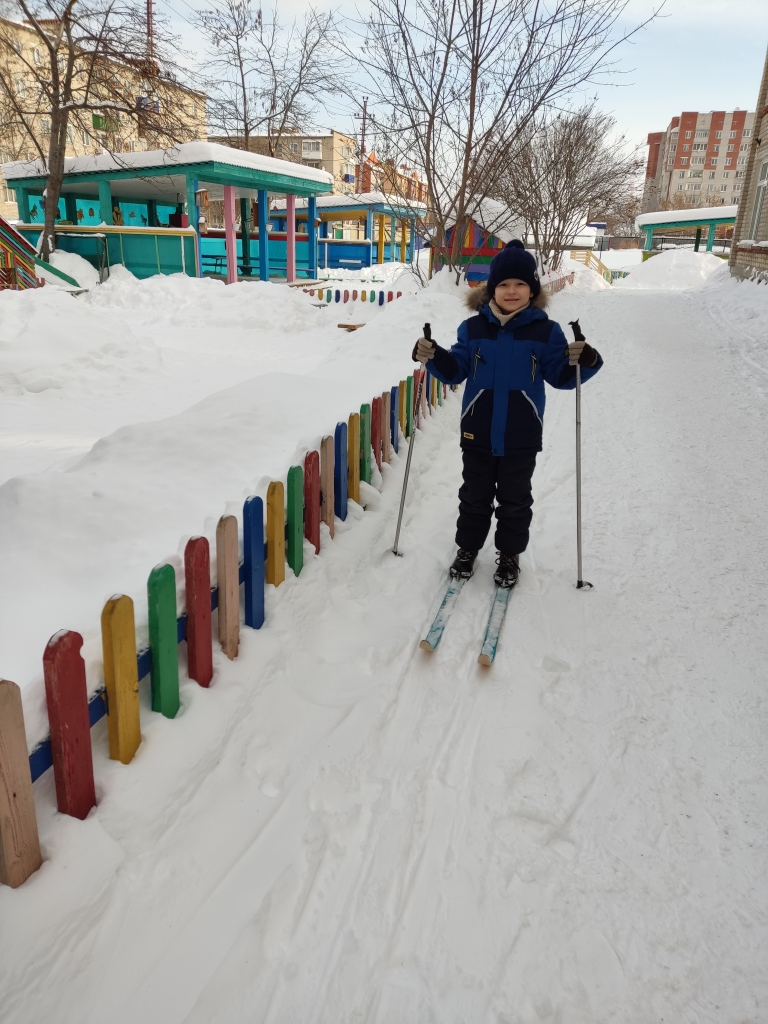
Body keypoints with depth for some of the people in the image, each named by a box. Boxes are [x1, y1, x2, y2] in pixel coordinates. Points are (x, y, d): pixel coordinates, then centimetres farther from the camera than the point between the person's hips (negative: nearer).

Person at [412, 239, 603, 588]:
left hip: (521, 437, -1)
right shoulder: (472, 328, 0)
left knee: (514, 499, 12)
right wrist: (433, 357, -13)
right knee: (475, 496, 15)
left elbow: (560, 376, -2)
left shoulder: (545, 331, -4)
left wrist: (583, 362, -21)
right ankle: (467, 548, 33)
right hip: (477, 433, 1)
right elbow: (456, 371, 5)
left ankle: (509, 555, 30)